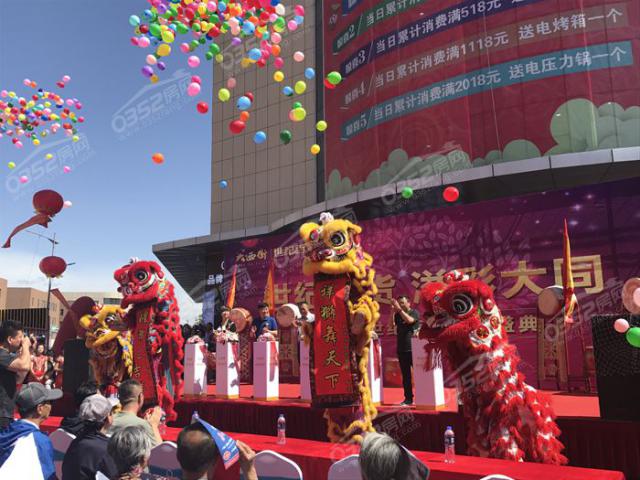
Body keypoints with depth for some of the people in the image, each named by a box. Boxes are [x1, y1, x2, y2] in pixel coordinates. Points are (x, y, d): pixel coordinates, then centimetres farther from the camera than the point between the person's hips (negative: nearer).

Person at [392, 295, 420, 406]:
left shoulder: (414, 312, -1)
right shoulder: (398, 315, 11)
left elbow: (409, 320, -20)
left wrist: (399, 309, -20)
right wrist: (393, 311, -7)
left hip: (413, 349, -4)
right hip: (401, 349, 5)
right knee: (405, 375, 8)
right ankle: (408, 398, 14)